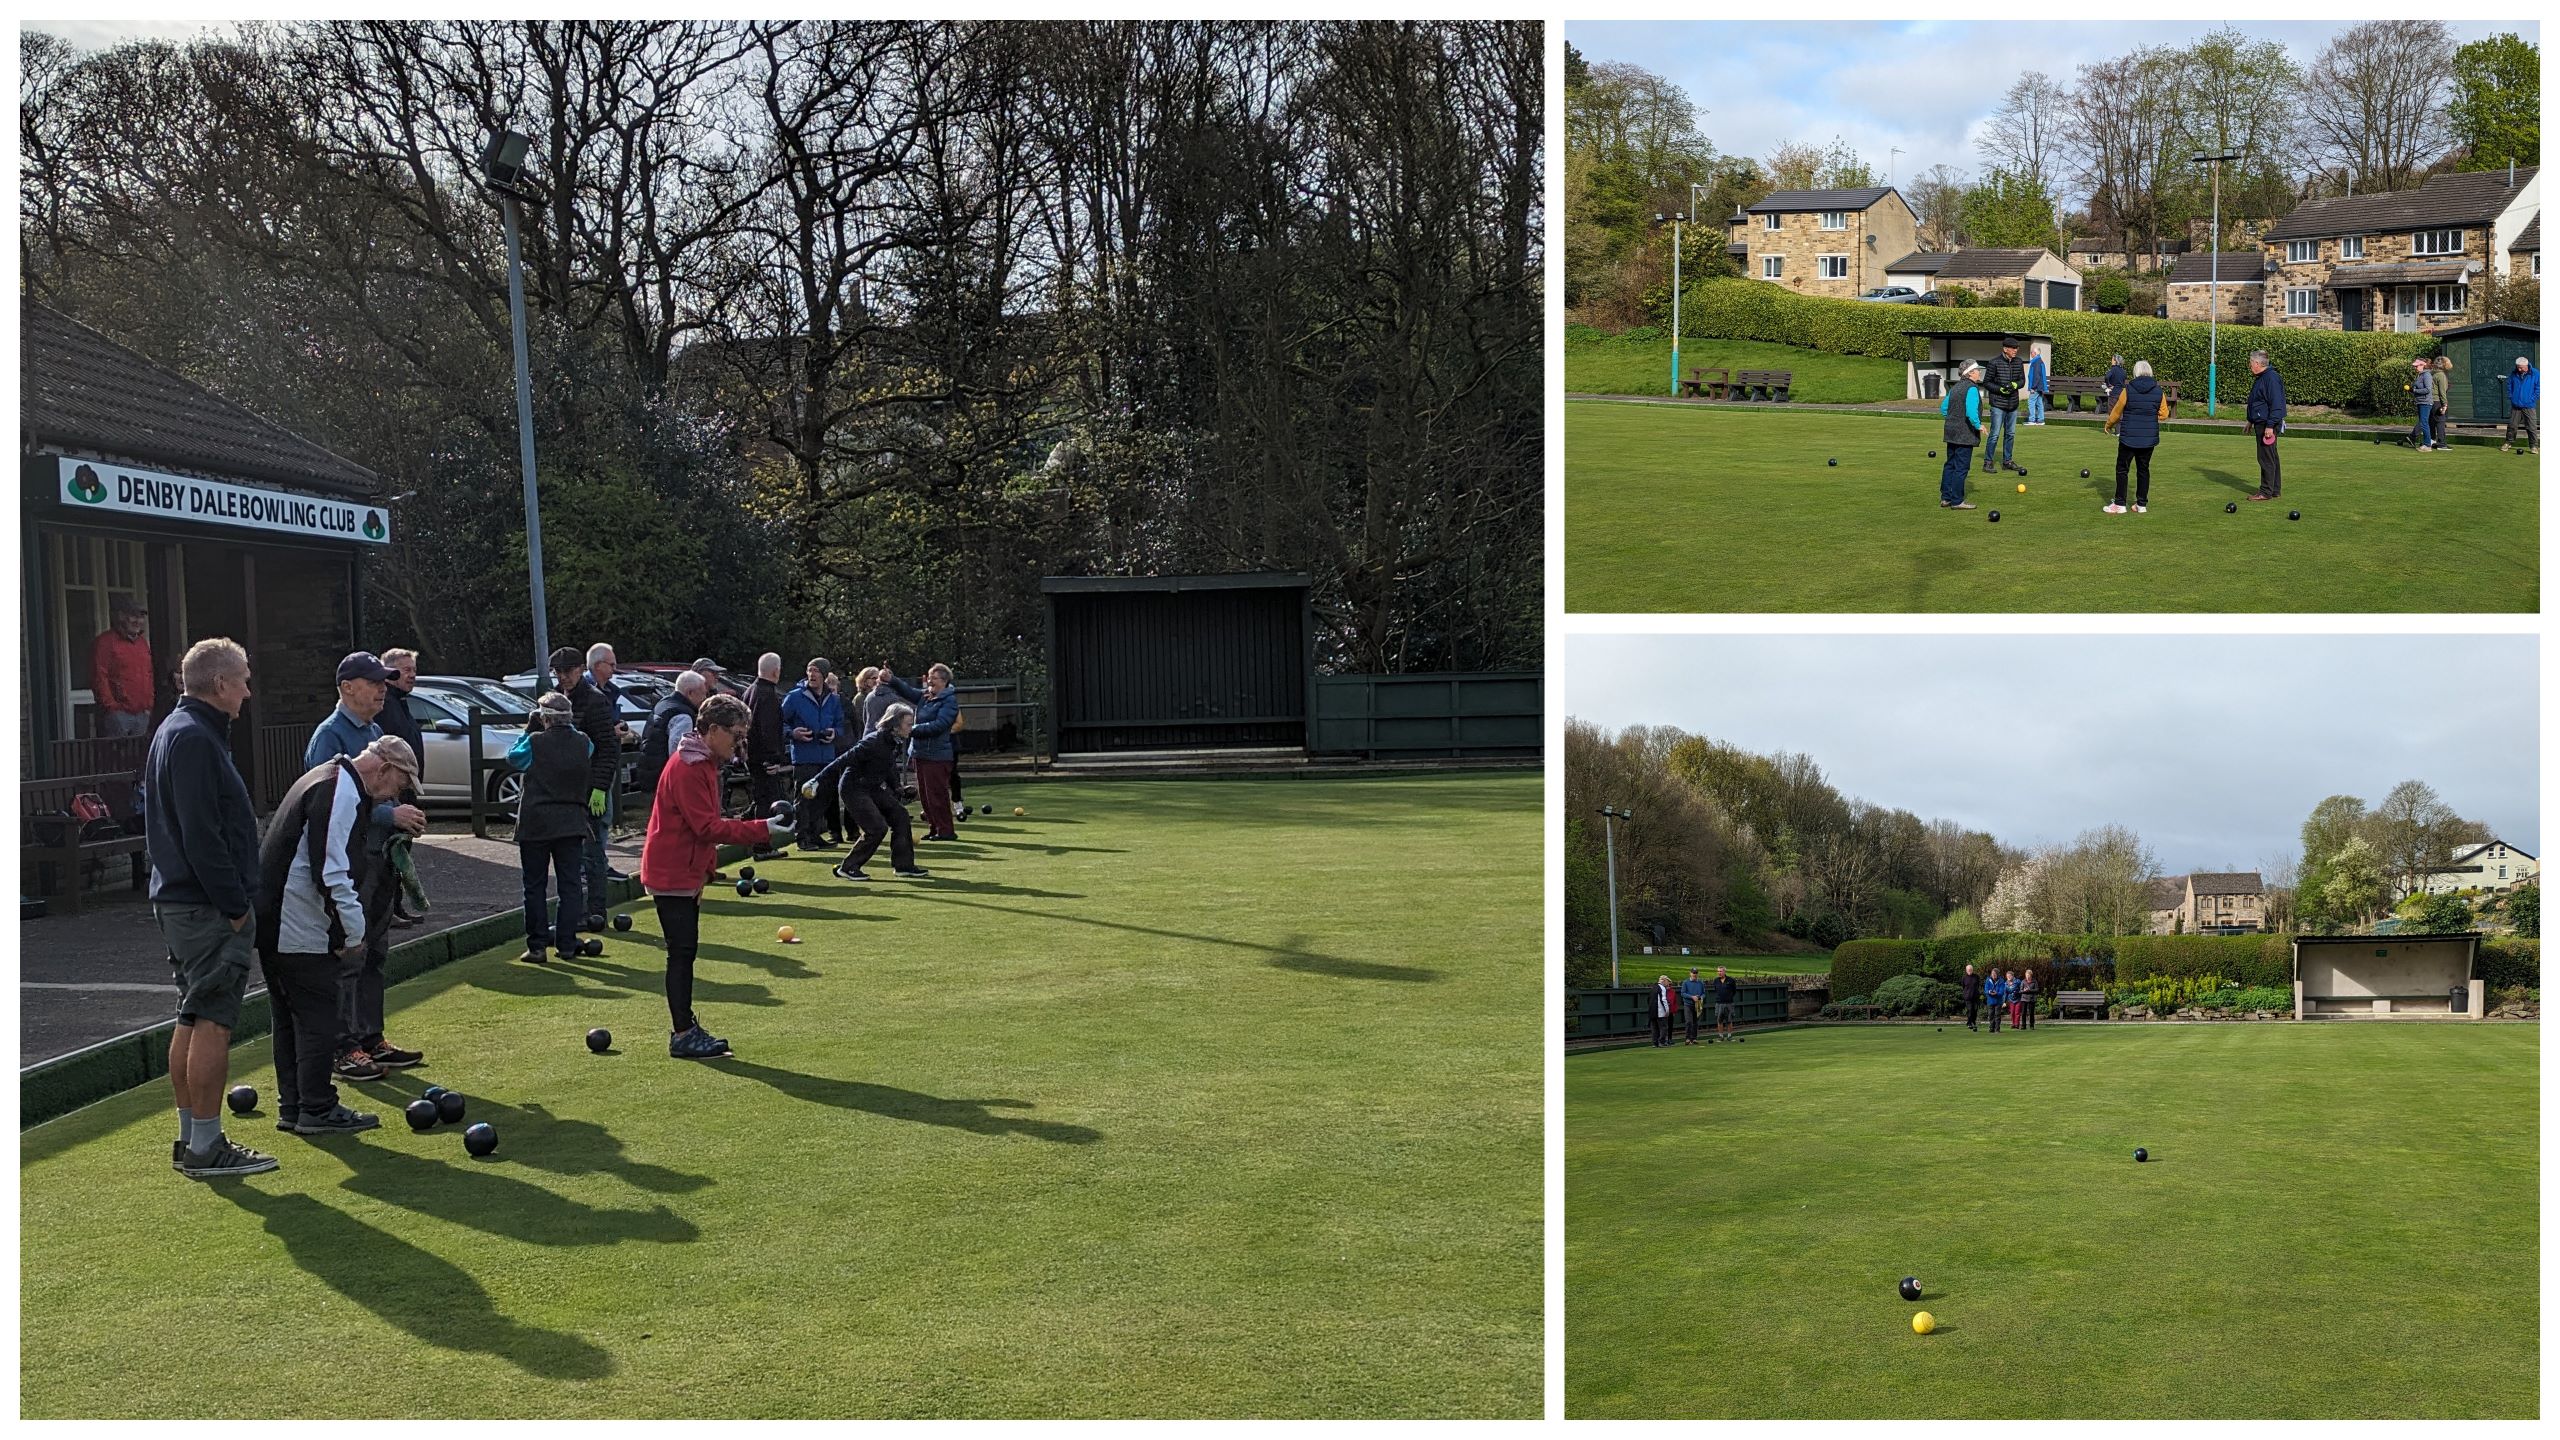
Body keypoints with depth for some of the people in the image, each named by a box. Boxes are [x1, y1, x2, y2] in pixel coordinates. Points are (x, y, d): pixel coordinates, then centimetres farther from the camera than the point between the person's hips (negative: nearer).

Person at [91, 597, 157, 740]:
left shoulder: (143, 642, 19)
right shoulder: (105, 641, -4)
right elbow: (99, 677, -9)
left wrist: (149, 705, 14)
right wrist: (111, 706, -13)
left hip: (142, 714, 7)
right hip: (118, 714, -7)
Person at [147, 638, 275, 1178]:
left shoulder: (178, 730, 17)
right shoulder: (194, 739, -17)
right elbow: (202, 835, -22)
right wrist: (235, 905, -18)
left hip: (178, 901, 11)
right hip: (208, 908, -11)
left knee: (193, 1020, 14)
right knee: (214, 1022, -7)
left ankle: (190, 1141, 21)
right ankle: (205, 1147, -3)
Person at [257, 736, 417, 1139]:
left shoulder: (324, 781, 18)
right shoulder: (341, 793, -17)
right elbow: (331, 871, -22)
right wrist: (355, 930, -14)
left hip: (273, 921, 11)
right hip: (301, 929, -11)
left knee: (290, 1016, 15)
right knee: (318, 1016, -3)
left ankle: (292, 1106, 21)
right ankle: (317, 1110, 2)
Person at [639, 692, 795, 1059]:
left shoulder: (702, 763, 13)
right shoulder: (688, 768, -21)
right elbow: (708, 827, -24)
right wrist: (761, 831, -24)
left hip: (685, 873, 10)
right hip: (672, 875, -10)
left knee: (684, 952, 14)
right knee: (682, 952, -6)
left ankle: (685, 1028, 20)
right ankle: (683, 1036, -2)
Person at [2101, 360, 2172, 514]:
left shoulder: (2128, 390, -8)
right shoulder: (2159, 392, -1)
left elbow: (2116, 412, 1)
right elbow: (2163, 414, 4)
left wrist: (2108, 425, 20)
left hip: (2128, 437, -3)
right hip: (2149, 438, 3)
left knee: (2122, 469, 5)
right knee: (2143, 469, 13)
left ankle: (2120, 504, 3)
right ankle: (2142, 504, 15)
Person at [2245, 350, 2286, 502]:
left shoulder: (2271, 378, -18)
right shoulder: (2261, 378, 16)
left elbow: (2276, 404, -22)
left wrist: (2270, 426, -24)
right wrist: (2251, 421, 28)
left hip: (2267, 425, -11)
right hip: (2261, 423, 11)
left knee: (2266, 458, -8)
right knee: (2271, 458, 14)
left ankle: (2266, 492, -6)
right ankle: (2275, 490, 20)